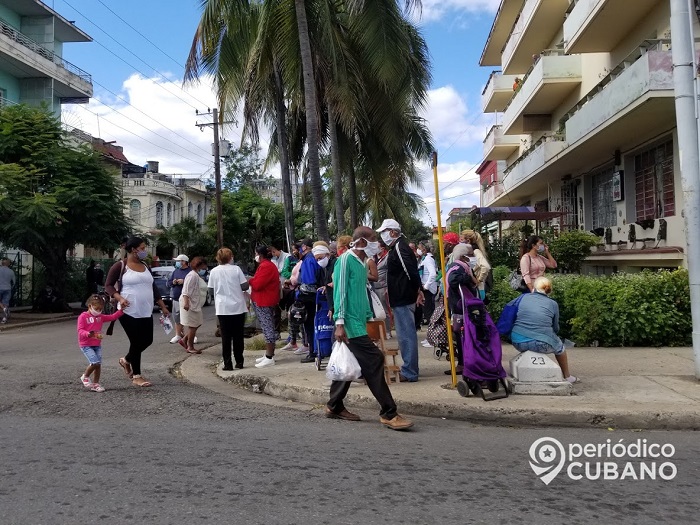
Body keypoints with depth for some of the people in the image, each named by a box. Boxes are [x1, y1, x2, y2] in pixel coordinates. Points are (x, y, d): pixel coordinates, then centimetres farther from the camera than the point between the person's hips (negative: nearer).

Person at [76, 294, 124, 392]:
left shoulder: (100, 317, 11)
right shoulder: (83, 317, -8)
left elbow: (112, 317, 11)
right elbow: (80, 331, -15)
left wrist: (121, 310, -1)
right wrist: (88, 334, -34)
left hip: (97, 345, 6)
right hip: (86, 345, -6)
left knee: (98, 365, 2)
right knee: (95, 362, -19)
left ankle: (95, 384, 13)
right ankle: (85, 377, 7)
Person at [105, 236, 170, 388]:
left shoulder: (145, 267, 14)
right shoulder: (120, 266, -6)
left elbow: (153, 288, 18)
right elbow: (108, 285, -6)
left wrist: (163, 307, 16)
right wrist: (120, 298, -23)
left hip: (146, 313, 7)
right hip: (129, 312, -7)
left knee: (147, 340, 7)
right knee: (136, 342, -3)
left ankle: (126, 360, 35)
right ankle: (136, 376, 11)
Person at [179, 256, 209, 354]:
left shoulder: (199, 276, 18)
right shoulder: (192, 275, -15)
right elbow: (186, 290, -23)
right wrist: (186, 302, -32)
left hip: (196, 305, 10)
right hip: (190, 304, -10)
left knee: (197, 324, 13)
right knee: (193, 326, -5)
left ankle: (184, 340, 21)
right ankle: (190, 347, 3)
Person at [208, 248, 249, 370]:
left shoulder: (214, 271, -1)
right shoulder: (236, 269, -4)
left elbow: (212, 289, 5)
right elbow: (245, 286, -5)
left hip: (222, 308, 0)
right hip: (238, 306, 0)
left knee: (226, 337, 3)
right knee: (238, 336, 10)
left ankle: (227, 363, 1)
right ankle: (239, 362, 16)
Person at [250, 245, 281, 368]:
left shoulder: (265, 267, -18)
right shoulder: (269, 265, 17)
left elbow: (257, 284, -21)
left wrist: (250, 281, -4)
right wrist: (253, 281, 4)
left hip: (264, 303, -11)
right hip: (267, 301, 11)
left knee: (267, 328, -8)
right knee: (269, 328, 14)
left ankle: (269, 358, -6)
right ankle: (269, 355, 22)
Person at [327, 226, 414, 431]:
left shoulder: (362, 263, 17)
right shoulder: (345, 260, -10)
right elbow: (340, 292, -16)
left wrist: (369, 317, 19)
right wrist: (339, 322, -20)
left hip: (359, 322, 10)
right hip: (351, 323, -10)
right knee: (374, 360, -12)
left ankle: (334, 406, 26)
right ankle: (388, 413, -9)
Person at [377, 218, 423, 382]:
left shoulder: (399, 247, -16)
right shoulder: (398, 246, 16)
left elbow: (411, 270, -25)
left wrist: (418, 290, -15)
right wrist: (390, 287, 19)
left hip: (402, 300, -11)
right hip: (402, 298, 11)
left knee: (406, 335, -5)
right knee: (407, 334, 15)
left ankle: (409, 373, 0)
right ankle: (409, 370, 24)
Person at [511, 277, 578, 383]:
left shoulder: (524, 297, 11)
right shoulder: (553, 304, 6)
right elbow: (555, 329, 12)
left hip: (518, 343, 3)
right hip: (541, 344, -3)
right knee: (559, 346, 30)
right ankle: (567, 377, 44)